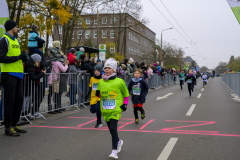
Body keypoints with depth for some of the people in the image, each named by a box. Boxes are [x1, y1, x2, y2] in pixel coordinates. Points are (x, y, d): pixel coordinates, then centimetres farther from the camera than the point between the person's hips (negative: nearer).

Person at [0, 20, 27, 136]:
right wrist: (17, 57, -17)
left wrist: (23, 57, 7)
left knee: (18, 100, 10)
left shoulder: (16, 40, 21)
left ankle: (14, 124, 20)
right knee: (9, 101, -5)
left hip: (18, 74, 9)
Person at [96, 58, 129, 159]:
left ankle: (114, 151, -11)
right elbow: (99, 94, 19)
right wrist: (98, 94, -4)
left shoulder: (119, 82, -5)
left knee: (113, 128, -16)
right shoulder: (101, 82, 7)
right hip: (105, 110, 5)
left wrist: (125, 103, -2)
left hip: (115, 109, -5)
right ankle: (118, 141, 44)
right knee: (111, 129, 15)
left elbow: (126, 94, 8)